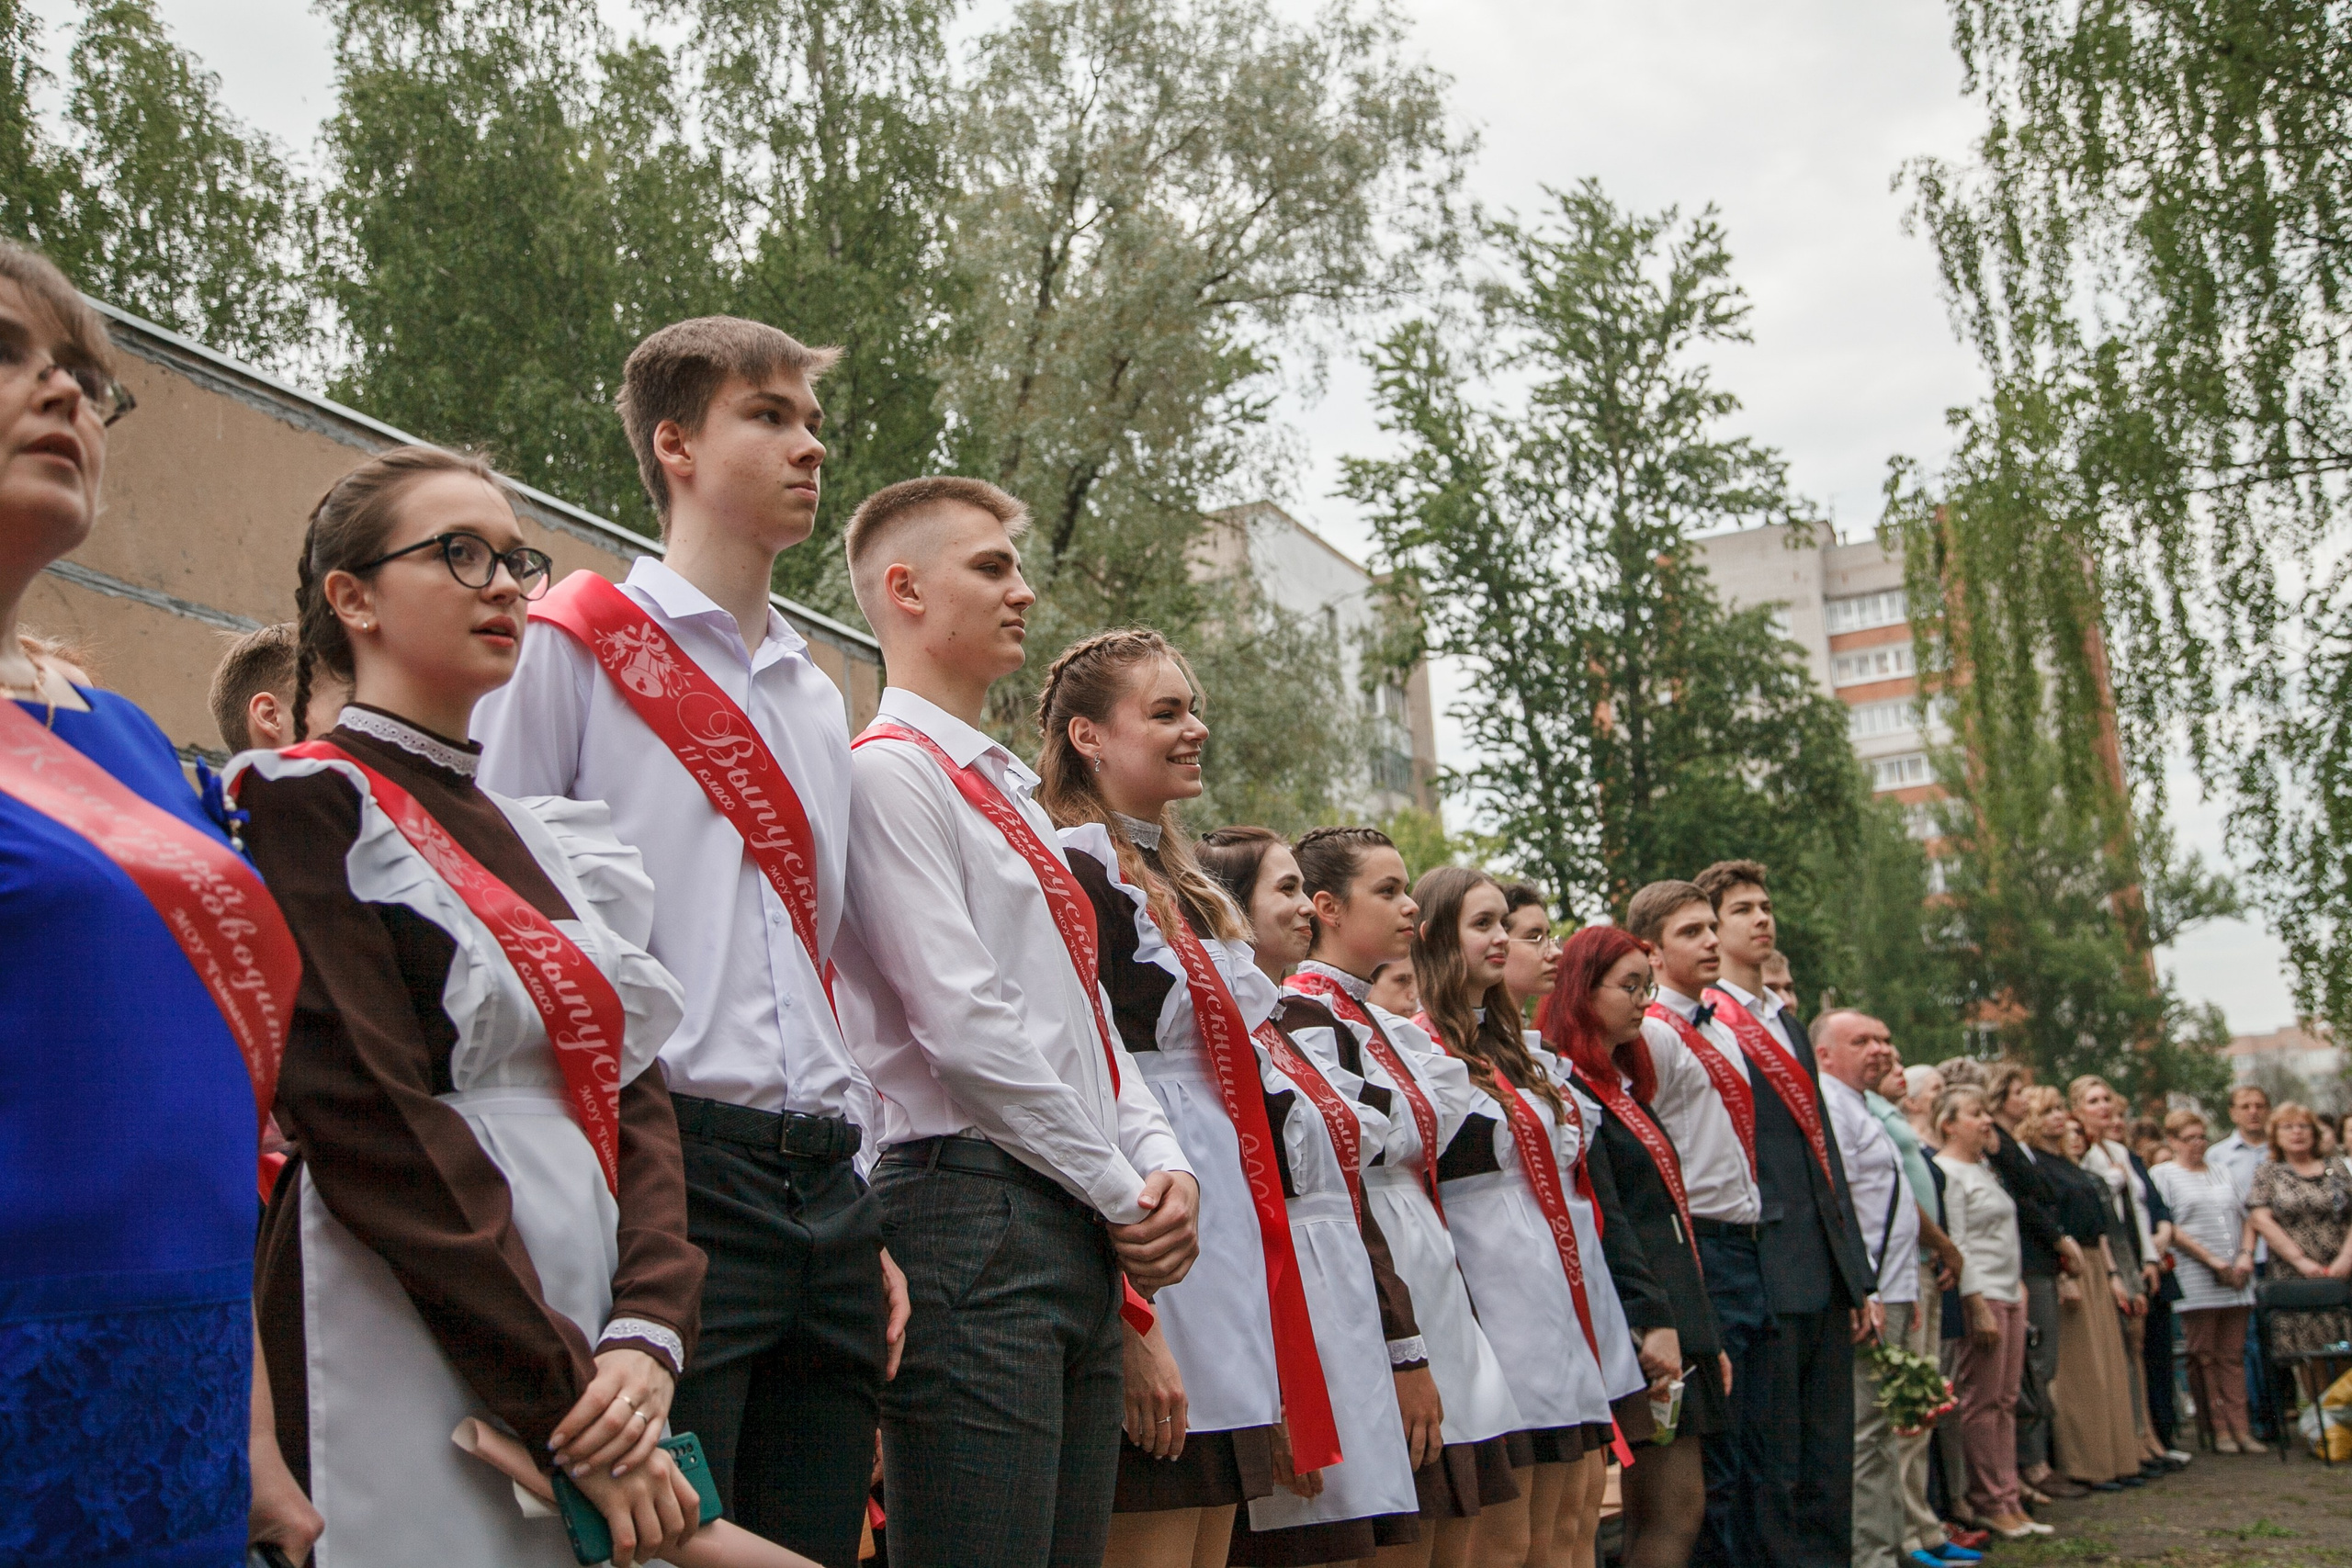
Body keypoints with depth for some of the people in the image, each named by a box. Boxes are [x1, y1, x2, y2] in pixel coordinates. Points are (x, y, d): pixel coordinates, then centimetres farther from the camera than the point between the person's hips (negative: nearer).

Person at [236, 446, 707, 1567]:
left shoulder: (539, 840, 15)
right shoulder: (308, 805, -6)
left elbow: (636, 1094, 7)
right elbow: (371, 1126, -15)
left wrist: (647, 1335, -9)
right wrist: (564, 1397, -17)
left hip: (589, 1362, 7)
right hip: (416, 1389, -6)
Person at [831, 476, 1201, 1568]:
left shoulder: (1010, 792, 22)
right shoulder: (889, 770, -7)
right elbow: (965, 1025, -15)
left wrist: (1164, 1165, 4)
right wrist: (1125, 1197, -8)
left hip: (1081, 1229, 9)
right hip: (976, 1211, -9)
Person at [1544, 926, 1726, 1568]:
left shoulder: (1623, 1084, 20)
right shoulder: (1566, 1083, -10)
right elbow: (1600, 1219, -18)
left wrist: (1705, 1334, 18)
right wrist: (1653, 1321, -24)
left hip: (1678, 1318, 10)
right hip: (1644, 1323, -10)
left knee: (1661, 1513, 9)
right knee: (1676, 1511, -8)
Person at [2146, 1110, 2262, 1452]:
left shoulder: (2222, 1175, 20)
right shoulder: (2162, 1175, 2)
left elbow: (2245, 1220, 18)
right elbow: (2169, 1228, -7)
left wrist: (2246, 1255, -2)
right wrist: (2212, 1259, -12)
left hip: (2234, 1281, 5)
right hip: (2195, 1280, -5)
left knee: (2233, 1355, 4)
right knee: (2204, 1356, -3)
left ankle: (2240, 1429, 5)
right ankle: (2219, 1429, 2)